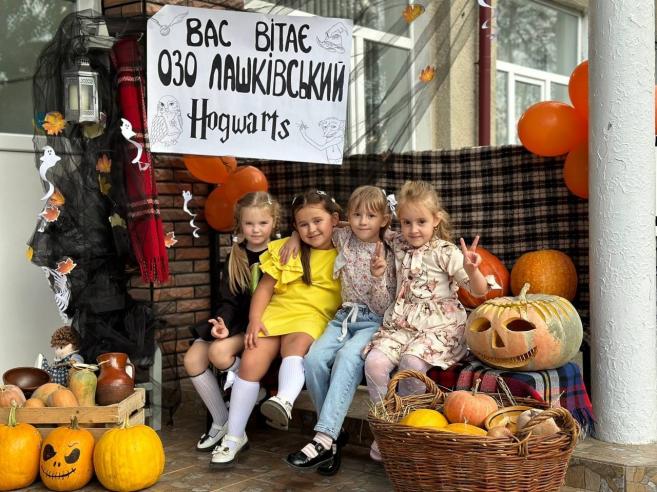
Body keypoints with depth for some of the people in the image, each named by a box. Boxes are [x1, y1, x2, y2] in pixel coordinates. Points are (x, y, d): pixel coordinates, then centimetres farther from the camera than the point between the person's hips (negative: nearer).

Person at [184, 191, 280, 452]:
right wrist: (223, 323, -14)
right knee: (193, 359, -11)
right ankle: (221, 423, 1)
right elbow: (228, 300, 5)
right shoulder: (235, 257, 9)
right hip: (236, 320, 6)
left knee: (219, 352, -29)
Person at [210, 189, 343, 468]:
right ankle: (234, 436, -8)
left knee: (296, 345, -36)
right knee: (251, 361, -19)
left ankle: (285, 400, -64)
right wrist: (254, 319, -2)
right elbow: (265, 287, 10)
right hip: (276, 312, 2)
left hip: (314, 317, -2)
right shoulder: (286, 249, 13)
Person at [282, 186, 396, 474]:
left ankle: (324, 439, -43)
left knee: (348, 356, -36)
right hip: (344, 318, 4)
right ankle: (334, 433, -16)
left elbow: (385, 309, -6)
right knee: (314, 358, -27)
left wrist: (378, 277, -21)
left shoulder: (388, 257, -2)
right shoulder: (343, 238, 8)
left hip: (374, 322, -4)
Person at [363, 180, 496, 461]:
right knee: (375, 362, -23)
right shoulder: (397, 244, 10)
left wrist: (471, 269, -26)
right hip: (400, 325, 4)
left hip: (438, 326, -4)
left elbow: (479, 291, -6)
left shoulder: (446, 253, -3)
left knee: (412, 362, -33)